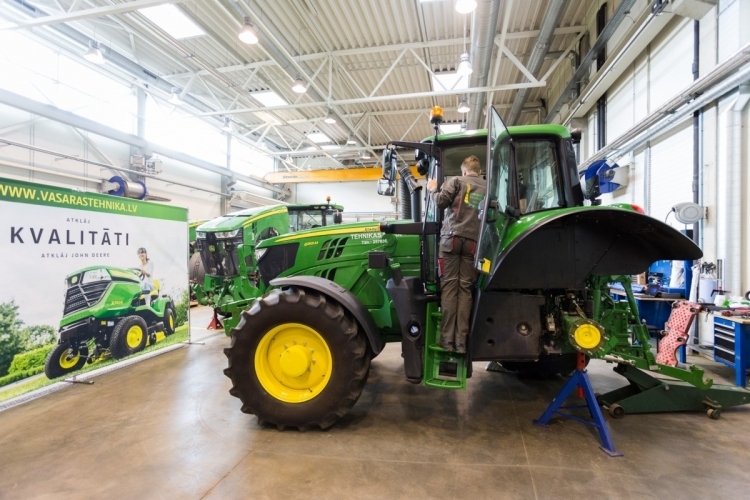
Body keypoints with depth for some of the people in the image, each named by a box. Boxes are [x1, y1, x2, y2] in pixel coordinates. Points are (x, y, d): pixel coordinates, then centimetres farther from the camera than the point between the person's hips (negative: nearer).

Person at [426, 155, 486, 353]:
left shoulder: (457, 181, 8)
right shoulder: (488, 188, 17)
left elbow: (441, 202, -3)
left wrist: (433, 190, 15)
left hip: (452, 237, -2)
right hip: (473, 241, 3)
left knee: (449, 286, -2)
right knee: (465, 288, 2)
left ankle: (447, 339, -4)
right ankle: (461, 341, -1)